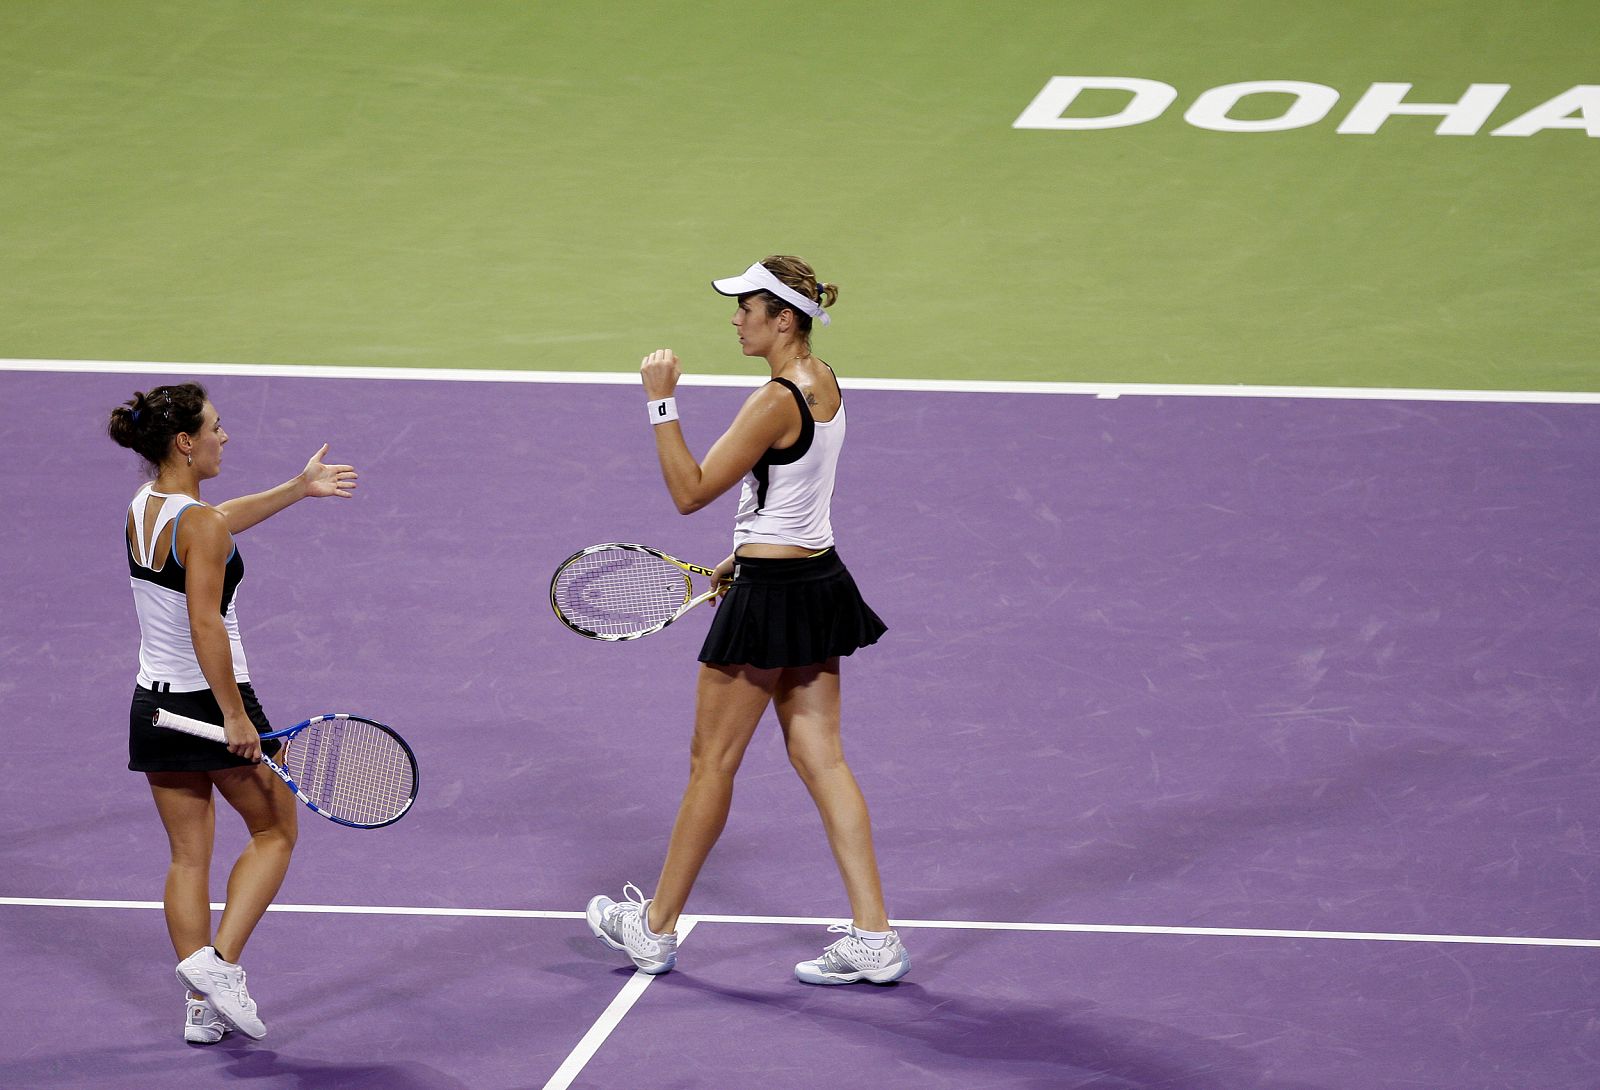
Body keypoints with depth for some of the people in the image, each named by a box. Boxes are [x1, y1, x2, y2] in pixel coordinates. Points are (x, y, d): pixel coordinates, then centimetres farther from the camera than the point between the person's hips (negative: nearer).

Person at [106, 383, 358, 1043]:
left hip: (154, 707, 7)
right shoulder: (202, 526, -20)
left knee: (188, 856, 12)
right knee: (275, 830, 12)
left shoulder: (142, 509, 5)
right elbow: (205, 628, -26)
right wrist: (235, 717, -23)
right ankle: (218, 961, -3)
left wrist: (297, 489, 33)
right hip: (211, 702, -7)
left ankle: (202, 1005, 12)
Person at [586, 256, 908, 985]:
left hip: (771, 596, -9)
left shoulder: (775, 402, -22)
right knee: (820, 759, 8)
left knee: (712, 762, 5)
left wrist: (662, 404, -21)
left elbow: (690, 492, -19)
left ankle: (655, 929, 19)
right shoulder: (823, 382, 7)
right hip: (818, 577, 9)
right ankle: (874, 940, 3)